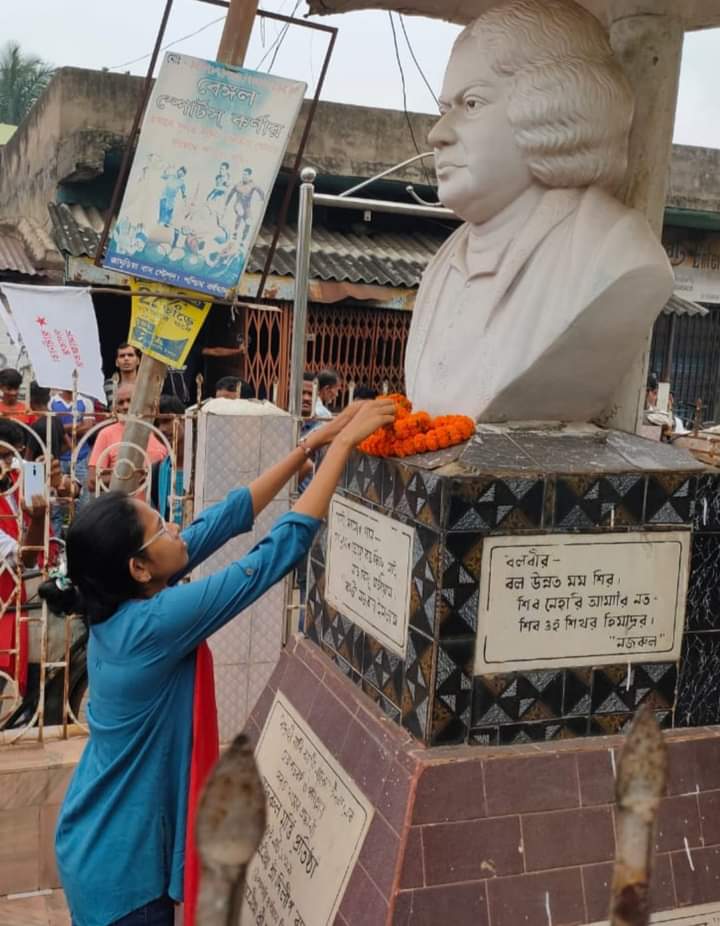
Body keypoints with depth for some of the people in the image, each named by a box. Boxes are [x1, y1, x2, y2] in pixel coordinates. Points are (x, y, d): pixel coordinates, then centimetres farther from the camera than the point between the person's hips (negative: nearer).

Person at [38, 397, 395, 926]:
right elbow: (281, 550, -30)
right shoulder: (153, 624, -30)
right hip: (121, 865, -8)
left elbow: (226, 519, -4)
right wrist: (342, 444, -24)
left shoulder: (121, 602, -7)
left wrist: (312, 444, -6)